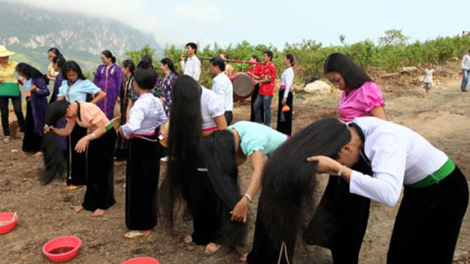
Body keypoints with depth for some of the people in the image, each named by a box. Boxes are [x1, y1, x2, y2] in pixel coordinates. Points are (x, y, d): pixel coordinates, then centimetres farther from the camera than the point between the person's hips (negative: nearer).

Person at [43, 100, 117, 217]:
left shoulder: (88, 109, -30)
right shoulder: (72, 112, -4)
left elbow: (102, 129, -30)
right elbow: (67, 131, 0)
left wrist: (85, 139, -38)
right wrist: (52, 129, -17)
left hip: (107, 135, -8)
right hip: (96, 135, 8)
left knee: (102, 171, -1)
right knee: (91, 170, 12)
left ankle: (103, 205, 13)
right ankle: (89, 202, 25)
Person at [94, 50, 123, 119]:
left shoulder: (117, 68, -1)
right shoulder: (100, 68, 10)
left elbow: (119, 82, -2)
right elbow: (96, 81, 17)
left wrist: (118, 95, -4)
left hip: (111, 93, -3)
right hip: (101, 93, 3)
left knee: (110, 111, 1)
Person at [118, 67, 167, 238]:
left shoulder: (140, 104, -24)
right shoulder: (156, 101, 1)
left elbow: (133, 126, -38)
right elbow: (163, 120, 17)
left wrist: (122, 130, -20)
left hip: (140, 145, -8)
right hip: (153, 143, 8)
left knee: (138, 185, 3)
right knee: (150, 182, 19)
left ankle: (141, 226, 13)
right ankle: (150, 220, 35)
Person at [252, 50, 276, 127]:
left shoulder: (271, 67, -13)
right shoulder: (264, 67, 14)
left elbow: (270, 79, -17)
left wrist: (258, 82, -17)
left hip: (268, 92, -9)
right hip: (261, 91, 9)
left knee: (266, 108, -2)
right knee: (256, 105, 13)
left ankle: (267, 125, 9)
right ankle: (258, 122, 25)